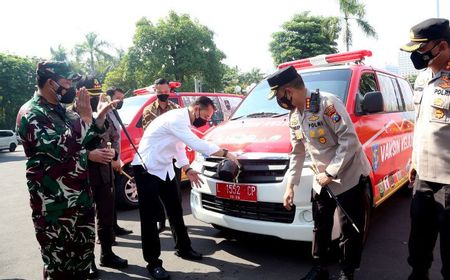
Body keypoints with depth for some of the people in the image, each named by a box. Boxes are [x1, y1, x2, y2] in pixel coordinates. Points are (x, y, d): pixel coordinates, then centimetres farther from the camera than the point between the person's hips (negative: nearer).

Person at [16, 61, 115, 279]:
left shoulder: (61, 111, 12)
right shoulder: (31, 114, -15)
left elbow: (85, 143, 21)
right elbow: (61, 148, -29)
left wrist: (101, 114, 9)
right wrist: (84, 116, -23)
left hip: (81, 198, 8)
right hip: (54, 206, -8)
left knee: (83, 256, 20)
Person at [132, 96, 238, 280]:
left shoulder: (184, 122, 7)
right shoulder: (176, 119, -24)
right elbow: (197, 144, -31)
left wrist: (187, 170, 1)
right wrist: (225, 153, -23)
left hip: (164, 168, 10)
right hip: (147, 168, -9)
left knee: (175, 210, 14)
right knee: (150, 215, -4)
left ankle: (183, 248, 29)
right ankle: (153, 262, 6)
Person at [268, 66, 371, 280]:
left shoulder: (327, 103, -22)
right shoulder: (294, 117, 3)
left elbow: (349, 140, -24)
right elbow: (297, 153, 10)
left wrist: (330, 172, -23)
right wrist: (290, 185, 8)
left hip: (349, 176, -7)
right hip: (322, 180, 7)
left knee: (350, 229, 7)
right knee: (320, 227, 16)